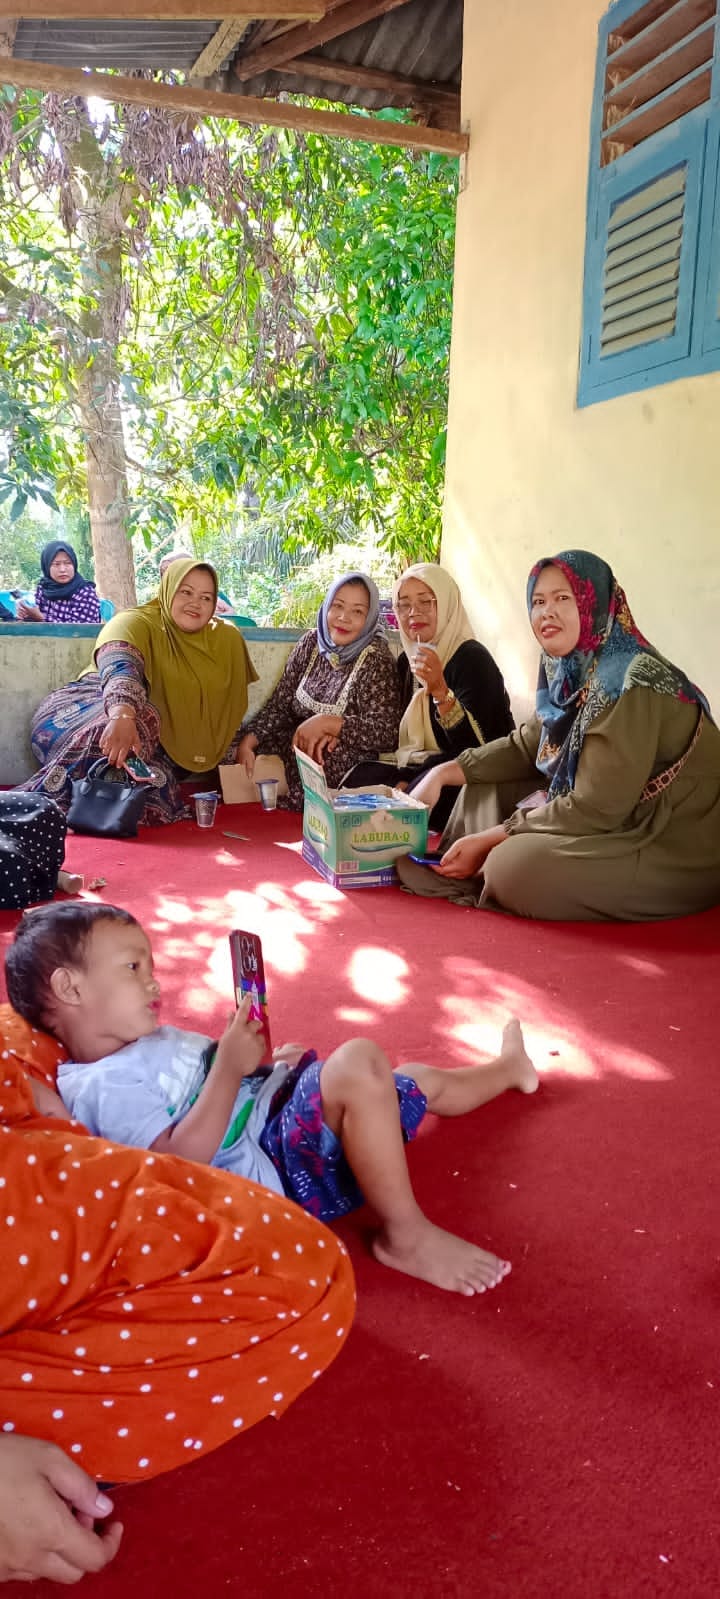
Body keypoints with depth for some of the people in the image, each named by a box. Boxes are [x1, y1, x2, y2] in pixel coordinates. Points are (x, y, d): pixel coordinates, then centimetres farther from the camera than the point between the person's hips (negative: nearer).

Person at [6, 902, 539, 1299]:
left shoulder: (151, 1042, 15)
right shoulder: (103, 1087, -17)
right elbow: (182, 1159, -26)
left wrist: (267, 1061, 5)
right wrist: (230, 1067, -25)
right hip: (275, 1170, -10)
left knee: (420, 1081, 20)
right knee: (358, 1063, -32)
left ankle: (509, 1069, 51)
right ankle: (406, 1236, -20)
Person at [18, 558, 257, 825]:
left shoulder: (227, 639, 7)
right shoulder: (136, 622, -10)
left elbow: (227, 710, 14)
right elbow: (120, 668, -31)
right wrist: (123, 715, -51)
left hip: (164, 745, 4)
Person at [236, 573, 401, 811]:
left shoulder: (375, 659, -9)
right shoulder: (311, 642, 5)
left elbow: (386, 733, -16)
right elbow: (278, 706, 5)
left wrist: (326, 723, -24)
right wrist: (247, 743, -11)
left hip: (346, 765, -5)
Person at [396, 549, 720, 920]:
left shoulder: (628, 685, -25)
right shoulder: (570, 672, 1)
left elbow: (595, 809, -25)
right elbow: (524, 746, 14)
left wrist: (486, 840, -18)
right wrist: (443, 773, 2)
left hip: (677, 851, -9)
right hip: (619, 818, 9)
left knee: (514, 864, -25)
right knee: (482, 793, 9)